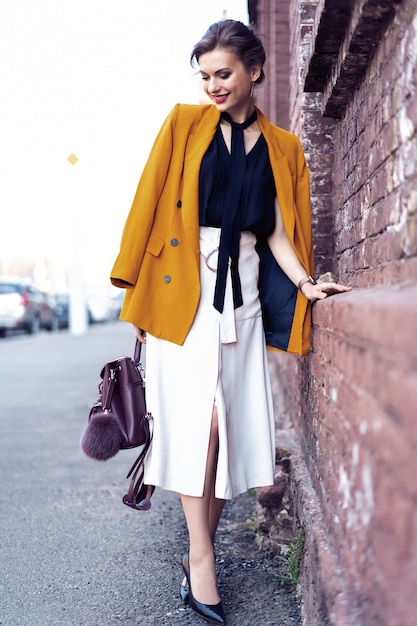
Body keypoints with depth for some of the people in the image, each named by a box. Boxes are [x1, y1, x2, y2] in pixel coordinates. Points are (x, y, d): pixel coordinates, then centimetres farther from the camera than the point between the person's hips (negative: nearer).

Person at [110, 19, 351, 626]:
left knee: (230, 422, 1)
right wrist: (140, 293, -3)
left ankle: (200, 550, 13)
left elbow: (276, 230, 8)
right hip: (184, 284, -2)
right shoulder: (184, 124, 6)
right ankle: (201, 555, 0)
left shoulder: (282, 147, 13)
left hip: (244, 288, 3)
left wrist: (304, 282, -10)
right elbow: (150, 207, 3)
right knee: (198, 415, -9)